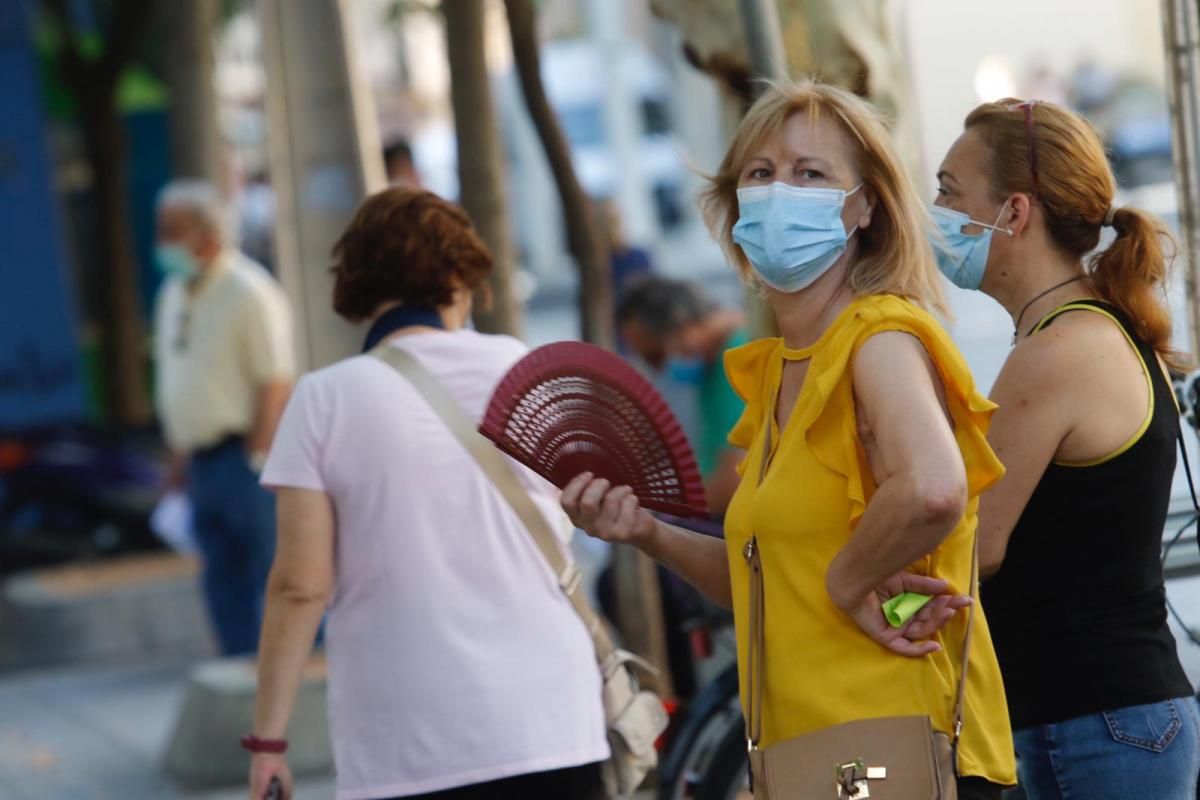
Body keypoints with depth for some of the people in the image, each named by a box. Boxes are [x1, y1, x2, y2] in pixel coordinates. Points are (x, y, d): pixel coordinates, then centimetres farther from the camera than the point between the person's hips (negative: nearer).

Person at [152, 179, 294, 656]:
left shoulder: (248, 292, -13)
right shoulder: (175, 293, 13)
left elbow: (275, 382, -16)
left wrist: (256, 460, -18)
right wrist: (179, 455, 15)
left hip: (243, 452, -8)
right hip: (202, 460, 8)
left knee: (271, 574, -5)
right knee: (222, 581, 11)